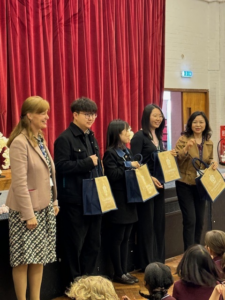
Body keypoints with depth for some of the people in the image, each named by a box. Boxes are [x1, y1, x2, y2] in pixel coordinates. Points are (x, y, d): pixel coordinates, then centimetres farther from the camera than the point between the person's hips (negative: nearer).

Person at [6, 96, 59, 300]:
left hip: (44, 207, 8)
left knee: (39, 258, 11)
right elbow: (20, 182, -19)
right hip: (27, 209, -8)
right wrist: (28, 214, -19)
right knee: (23, 260, 1)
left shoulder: (40, 139, 9)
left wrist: (54, 201, 13)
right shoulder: (20, 143, -15)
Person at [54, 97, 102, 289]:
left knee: (94, 243, 14)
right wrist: (87, 162, -18)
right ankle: (73, 285, 16)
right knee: (74, 245, 3)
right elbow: (61, 166, -21)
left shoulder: (91, 137, 15)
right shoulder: (65, 139, -11)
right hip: (75, 201, -8)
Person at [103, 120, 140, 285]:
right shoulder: (110, 153, -10)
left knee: (126, 237, 12)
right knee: (117, 238, 2)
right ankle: (118, 273, 11)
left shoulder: (127, 151, 13)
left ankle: (125, 270, 20)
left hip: (129, 199, 8)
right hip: (118, 201, -8)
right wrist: (128, 165, -19)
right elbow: (112, 175, -20)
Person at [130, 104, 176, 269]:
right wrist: (149, 178, -24)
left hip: (159, 184, 8)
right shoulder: (139, 136, -10)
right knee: (147, 223, -1)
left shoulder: (159, 137, 14)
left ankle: (159, 260, 21)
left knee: (159, 222, 11)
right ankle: (148, 263, 7)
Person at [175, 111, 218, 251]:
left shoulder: (209, 142, 5)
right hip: (185, 185, -5)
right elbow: (175, 161, -17)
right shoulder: (183, 139, -10)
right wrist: (186, 149, -32)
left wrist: (213, 163, -6)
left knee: (200, 221, 10)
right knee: (190, 220, -8)